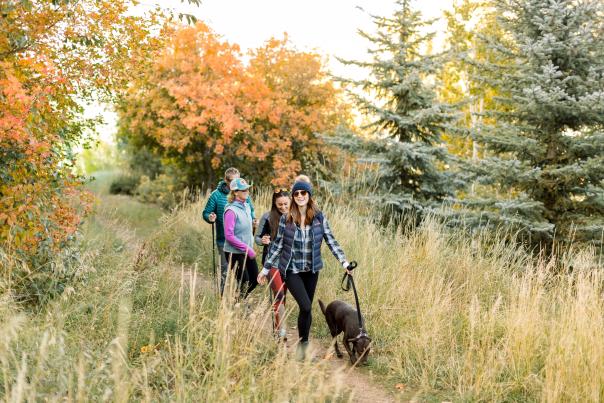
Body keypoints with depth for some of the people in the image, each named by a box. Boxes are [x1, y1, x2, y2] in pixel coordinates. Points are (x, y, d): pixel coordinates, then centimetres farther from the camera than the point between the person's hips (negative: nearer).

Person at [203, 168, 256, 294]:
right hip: (224, 241, -3)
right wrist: (210, 218, -23)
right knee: (225, 271, 1)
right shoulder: (217, 194, -5)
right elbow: (205, 213, 0)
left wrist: (253, 219, -6)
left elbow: (251, 212, 16)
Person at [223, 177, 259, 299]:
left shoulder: (246, 206, 6)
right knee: (244, 283, -2)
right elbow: (229, 236, -20)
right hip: (235, 252, -8)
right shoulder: (231, 211, -18)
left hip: (248, 251, 8)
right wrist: (247, 248, -18)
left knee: (254, 279, 11)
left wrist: (250, 247, 7)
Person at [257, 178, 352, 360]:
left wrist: (344, 262, -7)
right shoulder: (286, 219, -5)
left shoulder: (319, 218, -2)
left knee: (306, 308, 9)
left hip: (311, 270, 2)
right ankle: (302, 343, 3)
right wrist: (265, 268, 5)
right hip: (291, 270, -2)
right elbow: (277, 245, 3)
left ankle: (303, 344, 24)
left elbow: (331, 241, 1)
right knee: (306, 306, -16)